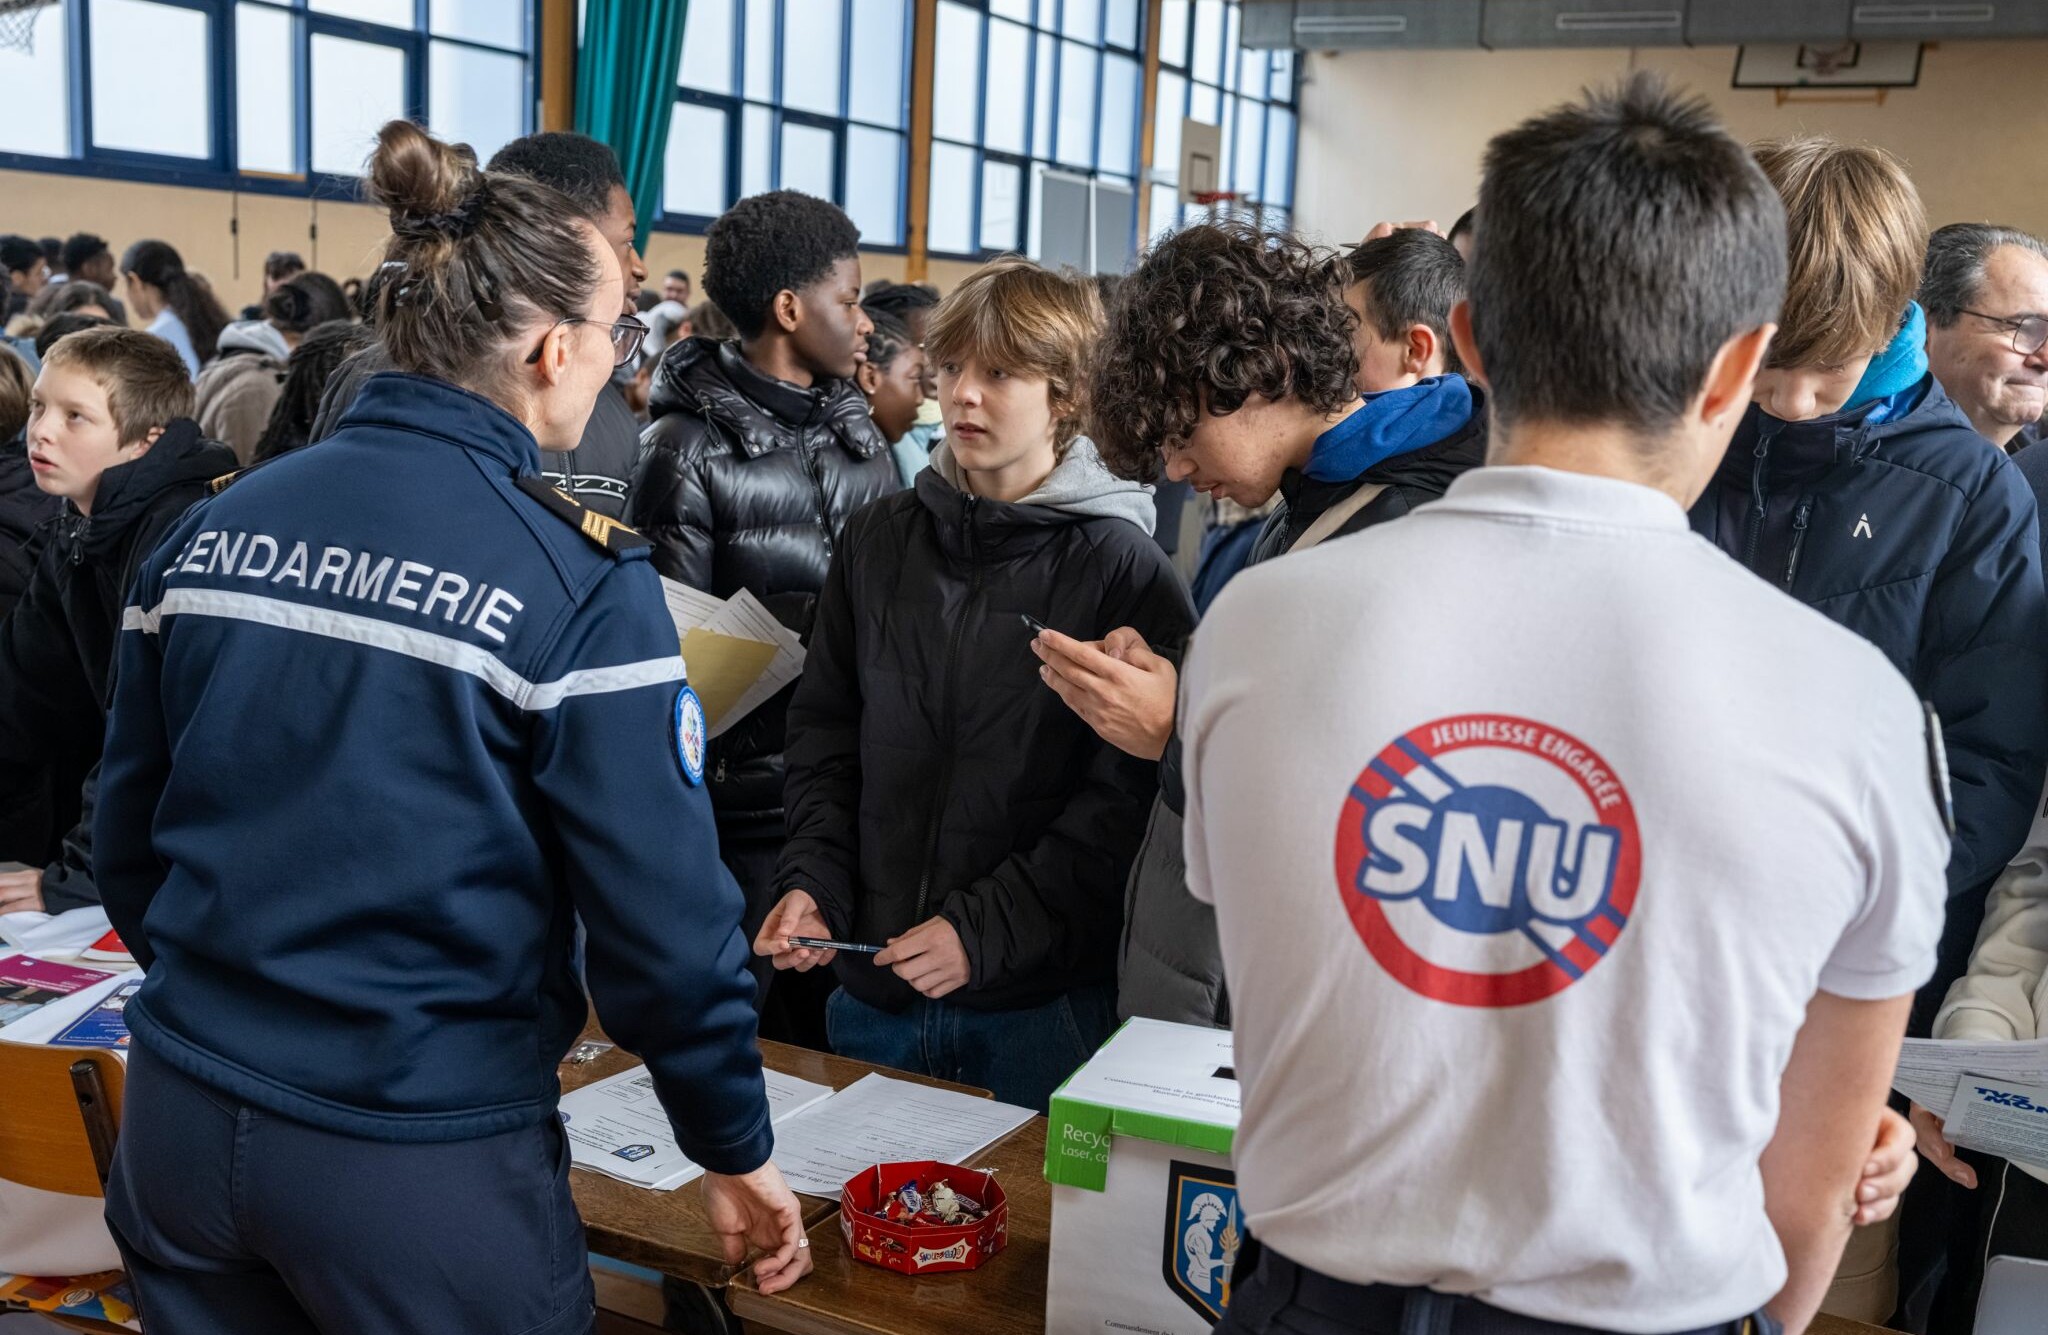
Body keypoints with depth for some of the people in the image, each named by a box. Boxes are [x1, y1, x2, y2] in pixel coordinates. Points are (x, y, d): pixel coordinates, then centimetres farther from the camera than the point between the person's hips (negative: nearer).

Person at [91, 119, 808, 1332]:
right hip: (418, 1157, -5)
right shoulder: (580, 582, -16)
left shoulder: (214, 526, 1)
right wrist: (738, 1151, -1)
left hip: (178, 1112, 5)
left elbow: (130, 830, 9)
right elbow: (662, 911, -14)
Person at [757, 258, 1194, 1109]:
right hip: (871, 990, 4)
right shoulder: (877, 543, 6)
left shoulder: (1123, 569, -8)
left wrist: (987, 928, -18)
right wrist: (814, 882, -3)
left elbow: (1127, 796, -13)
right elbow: (824, 735, 11)